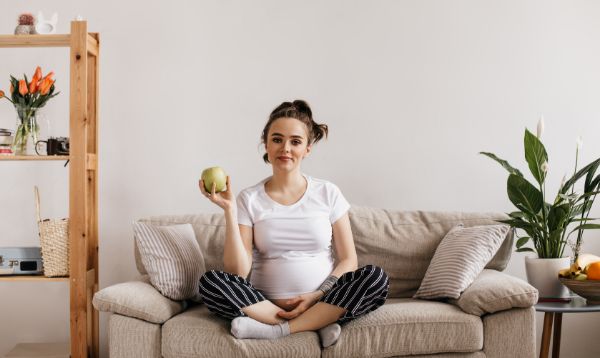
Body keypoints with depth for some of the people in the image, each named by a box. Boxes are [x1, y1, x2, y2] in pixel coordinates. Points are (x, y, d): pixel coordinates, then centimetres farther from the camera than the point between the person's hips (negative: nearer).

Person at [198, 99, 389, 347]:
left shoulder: (328, 193, 3)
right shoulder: (249, 199, 1)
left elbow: (348, 260, 2)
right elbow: (237, 271, -9)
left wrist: (317, 296, -13)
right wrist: (229, 210, -17)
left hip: (323, 303, 1)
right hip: (266, 304, 0)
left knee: (376, 278, -25)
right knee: (211, 282, -25)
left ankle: (275, 330, -23)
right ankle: (317, 324, -22)